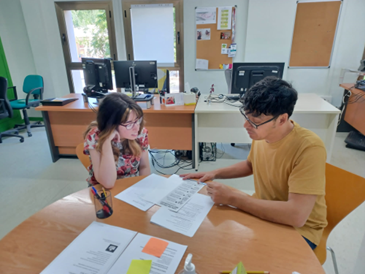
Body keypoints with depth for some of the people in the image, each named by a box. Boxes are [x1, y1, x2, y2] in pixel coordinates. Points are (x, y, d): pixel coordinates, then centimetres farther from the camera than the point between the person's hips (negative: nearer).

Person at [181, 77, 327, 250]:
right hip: (262, 210, 6)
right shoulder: (262, 133, -9)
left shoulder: (309, 149, -30)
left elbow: (296, 215, -35)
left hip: (299, 227, -5)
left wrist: (232, 198, -31)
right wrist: (215, 174, -2)